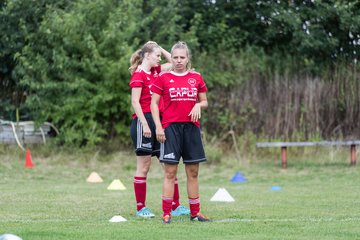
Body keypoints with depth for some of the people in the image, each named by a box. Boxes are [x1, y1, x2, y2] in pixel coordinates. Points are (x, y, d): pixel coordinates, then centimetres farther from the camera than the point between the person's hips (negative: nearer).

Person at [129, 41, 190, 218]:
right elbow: (135, 102, -13)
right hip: (143, 121, -8)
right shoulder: (138, 75, -8)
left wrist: (160, 49, 13)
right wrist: (145, 124, -18)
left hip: (159, 121, 8)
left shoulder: (156, 71, 14)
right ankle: (140, 208, 5)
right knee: (144, 166, -2)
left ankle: (175, 206, 5)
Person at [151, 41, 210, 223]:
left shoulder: (196, 78, 9)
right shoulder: (163, 78, 2)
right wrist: (158, 126, -8)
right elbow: (154, 103, 1)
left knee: (193, 172, 7)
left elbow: (205, 101, 16)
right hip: (171, 127, -3)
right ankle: (166, 213, -3)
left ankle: (195, 212, 14)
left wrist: (198, 105, -8)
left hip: (191, 127, 3)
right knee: (170, 172, -5)